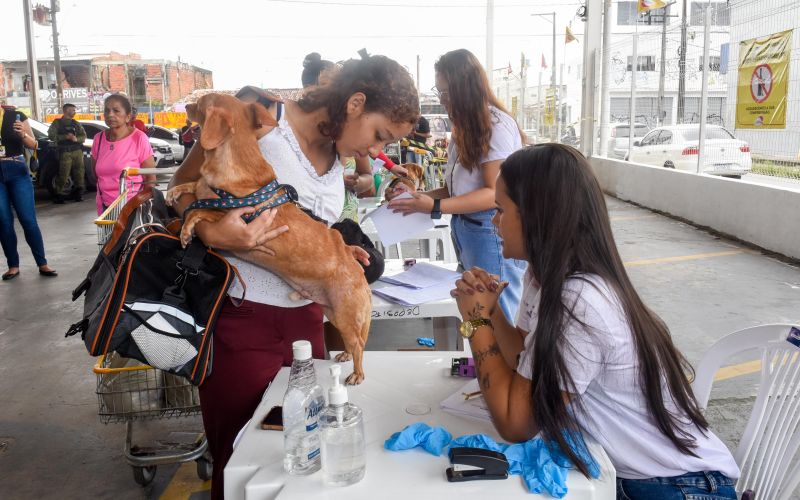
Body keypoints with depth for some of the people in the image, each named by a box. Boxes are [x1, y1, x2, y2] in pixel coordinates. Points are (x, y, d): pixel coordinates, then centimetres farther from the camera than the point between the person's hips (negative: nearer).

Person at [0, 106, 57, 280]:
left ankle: (42, 264, 3)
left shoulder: (17, 116, 2)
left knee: (28, 220, -3)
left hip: (17, 172, -1)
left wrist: (23, 134, -16)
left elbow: (33, 145, 4)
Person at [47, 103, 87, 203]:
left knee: (79, 173, -3)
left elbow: (83, 136, 11)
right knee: (63, 174, -11)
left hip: (78, 151, 4)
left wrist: (76, 139, -10)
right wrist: (65, 137, -13)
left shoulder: (76, 123, 19)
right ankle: (58, 194, -3)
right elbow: (51, 136, -2)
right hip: (65, 152, -4)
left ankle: (78, 193, 7)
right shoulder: (57, 123, 9)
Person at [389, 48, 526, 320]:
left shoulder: (497, 125, -12)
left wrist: (435, 207, -22)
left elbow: (495, 193, -16)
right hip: (465, 230, 8)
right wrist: (418, 195, -1)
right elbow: (459, 188, 12)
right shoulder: (467, 127, 15)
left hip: (492, 234, -8)